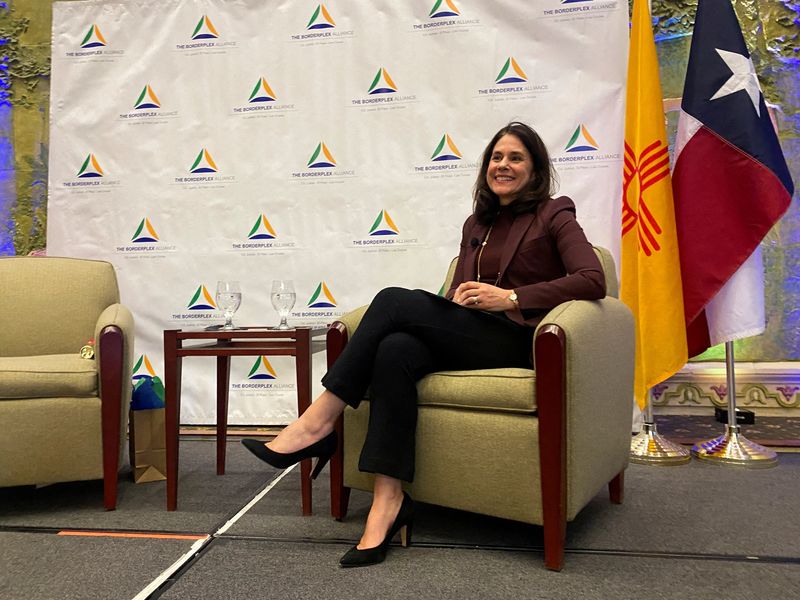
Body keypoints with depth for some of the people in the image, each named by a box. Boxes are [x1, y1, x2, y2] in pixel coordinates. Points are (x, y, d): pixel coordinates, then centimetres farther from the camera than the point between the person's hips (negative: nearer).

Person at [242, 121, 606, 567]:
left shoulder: (553, 216, 6)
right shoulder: (477, 224, 25)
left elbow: (593, 280, -9)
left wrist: (512, 296, -16)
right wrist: (457, 299, -4)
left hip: (515, 340, -5)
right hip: (467, 338, 6)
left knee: (395, 300, -25)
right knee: (394, 351, -30)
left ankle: (318, 422, -23)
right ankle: (389, 500, -34)